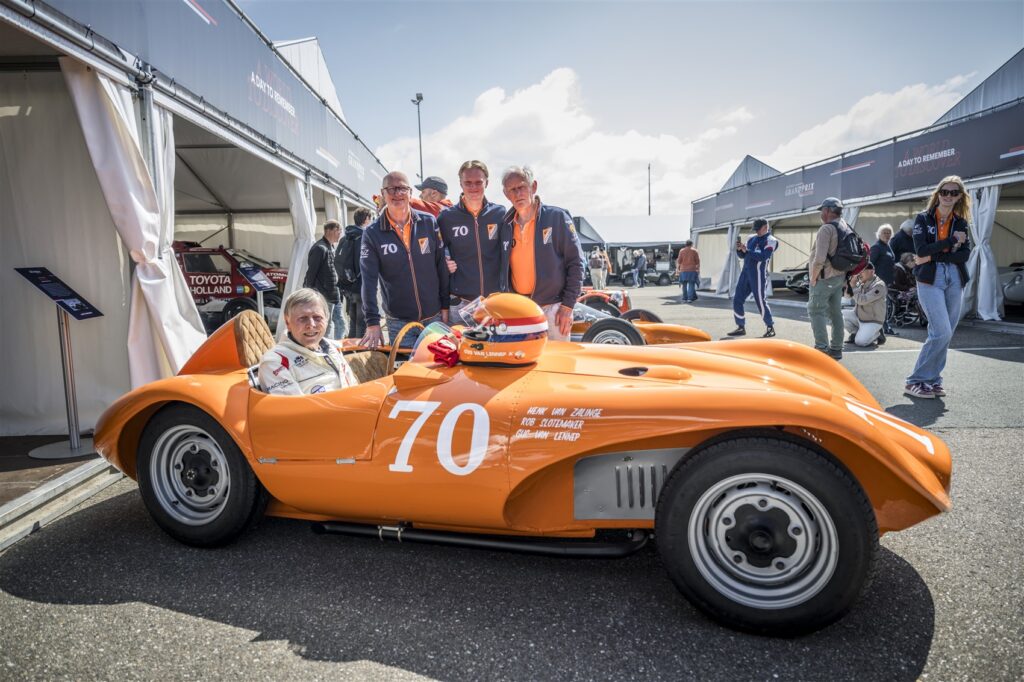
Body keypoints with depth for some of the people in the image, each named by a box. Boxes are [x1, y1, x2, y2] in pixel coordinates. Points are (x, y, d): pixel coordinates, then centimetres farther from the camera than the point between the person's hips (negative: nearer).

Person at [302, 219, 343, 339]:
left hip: (335, 297, 9)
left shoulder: (333, 247, 14)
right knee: (327, 329, -2)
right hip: (324, 298, -9)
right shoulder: (320, 248, -14)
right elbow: (310, 274, -16)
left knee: (340, 324, 12)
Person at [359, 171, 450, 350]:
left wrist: (445, 306, 4)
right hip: (398, 322, -1)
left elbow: (442, 267, 4)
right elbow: (369, 280, -9)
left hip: (434, 316, 1)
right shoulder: (372, 233, -4)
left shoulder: (429, 223, 0)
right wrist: (373, 322, -17)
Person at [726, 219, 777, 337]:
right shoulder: (752, 239, 18)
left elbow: (763, 257, -17)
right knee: (737, 300, 5)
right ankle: (741, 327, 14)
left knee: (760, 301, -6)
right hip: (745, 272, 7)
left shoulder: (770, 241, -3)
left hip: (758, 273, -7)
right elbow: (742, 255, 19)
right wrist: (739, 249, -2)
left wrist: (747, 250, -20)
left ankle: (770, 328, 7)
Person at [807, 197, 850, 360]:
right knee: (836, 312, 12)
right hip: (840, 277, 9)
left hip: (824, 278, -9)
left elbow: (820, 258, -25)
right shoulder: (846, 228, 11)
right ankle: (836, 349, 17)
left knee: (816, 311, -4)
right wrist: (846, 276, 18)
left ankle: (822, 349, -10)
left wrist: (813, 277, -14)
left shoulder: (826, 229, -17)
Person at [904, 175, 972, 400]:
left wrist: (933, 256, -12)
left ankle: (932, 380, 15)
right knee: (942, 332, -14)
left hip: (955, 280, 5)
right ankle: (915, 381, -4)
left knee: (946, 334, 4)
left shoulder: (961, 223, 12)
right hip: (930, 279, -5)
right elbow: (921, 250, -11)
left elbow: (965, 254, 0)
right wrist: (952, 240, -9)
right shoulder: (923, 218, 2)